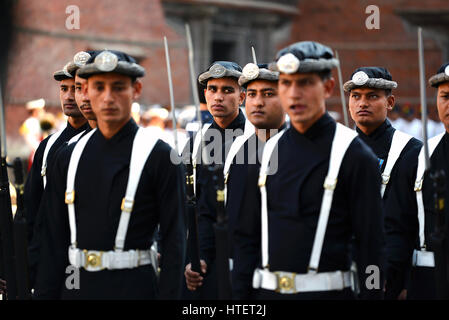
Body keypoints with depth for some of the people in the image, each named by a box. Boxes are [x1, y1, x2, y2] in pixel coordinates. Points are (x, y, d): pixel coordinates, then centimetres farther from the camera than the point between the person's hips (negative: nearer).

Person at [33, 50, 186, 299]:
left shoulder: (161, 157, -4)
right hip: (76, 288, 4)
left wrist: (168, 295, -13)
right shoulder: (70, 157, 10)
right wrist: (44, 295, 5)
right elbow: (56, 240, 11)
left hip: (133, 288, -4)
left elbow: (174, 243, -6)